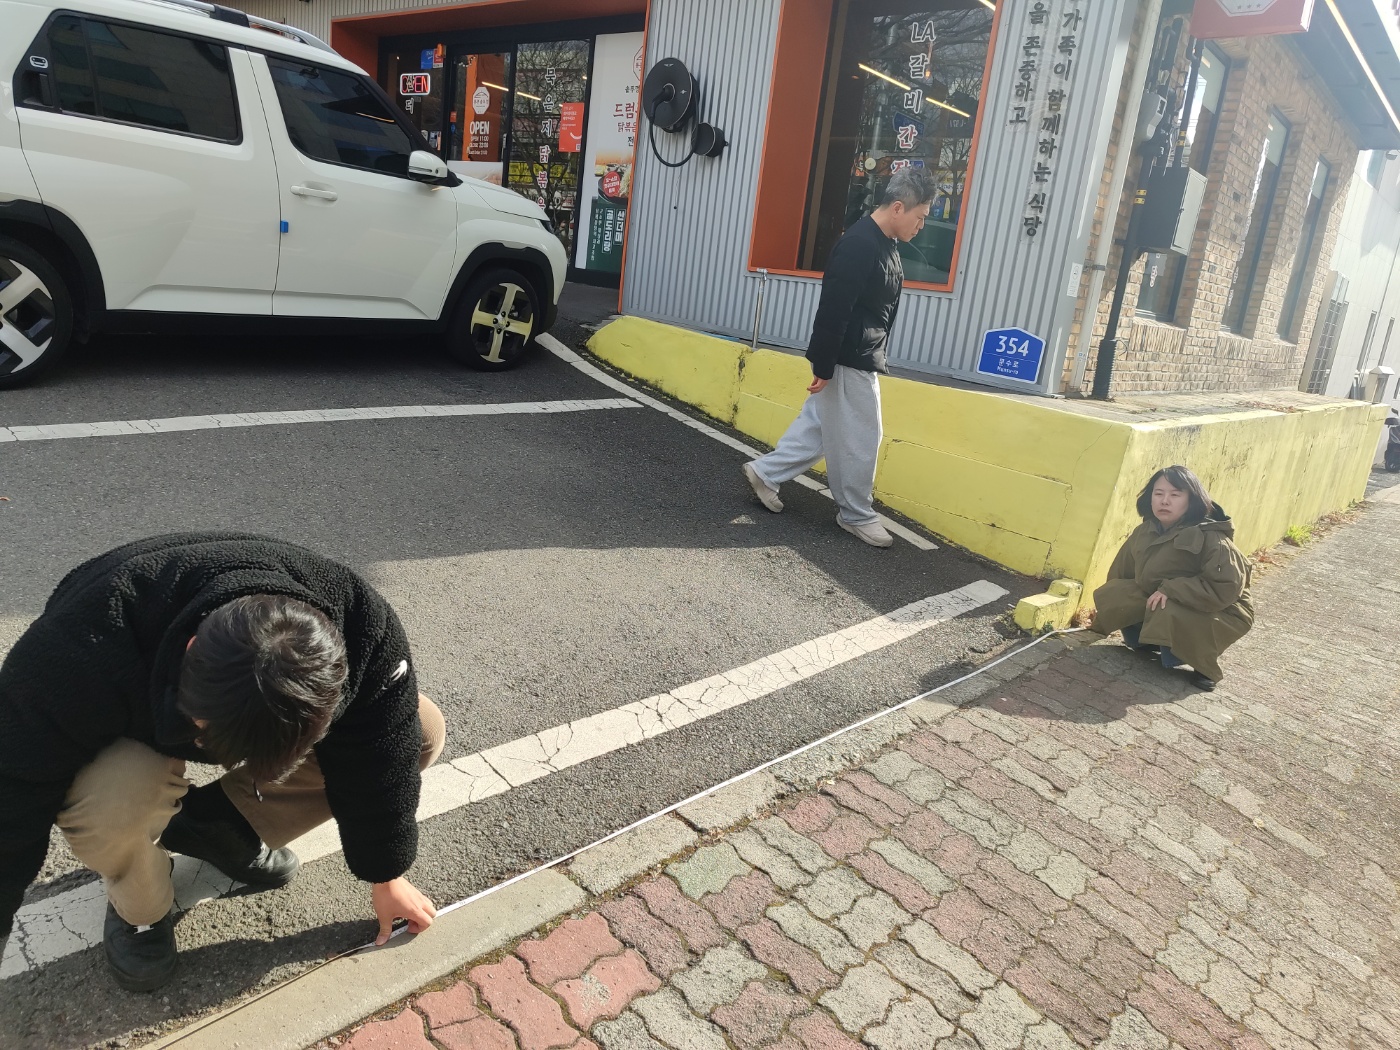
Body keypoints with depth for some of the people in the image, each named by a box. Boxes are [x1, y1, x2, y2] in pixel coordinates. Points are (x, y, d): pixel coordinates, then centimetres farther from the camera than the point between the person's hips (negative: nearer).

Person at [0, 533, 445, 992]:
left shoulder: (363, 627, -35)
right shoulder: (85, 648, -42)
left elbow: (378, 762, -20)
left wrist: (387, 877, -6)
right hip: (133, 726, -2)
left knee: (422, 733, -16)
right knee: (109, 799, -38)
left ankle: (216, 824, 1)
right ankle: (140, 912, 0)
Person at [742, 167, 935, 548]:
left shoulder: (885, 244, 11)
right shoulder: (858, 246, -21)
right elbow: (833, 311, -24)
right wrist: (823, 367, -23)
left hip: (860, 360, 10)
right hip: (848, 362, -10)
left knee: (820, 427, 18)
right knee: (859, 439, 2)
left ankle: (766, 473, 29)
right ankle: (857, 515, 17)